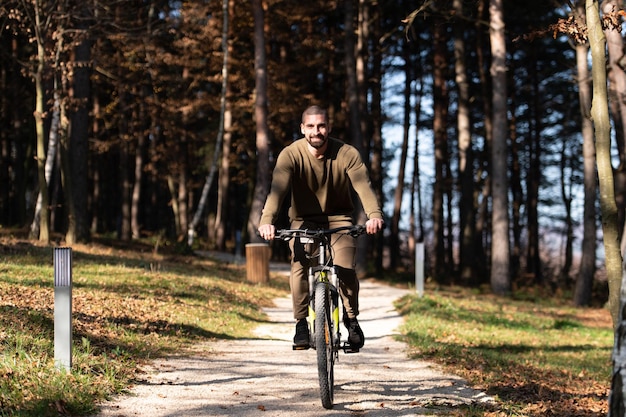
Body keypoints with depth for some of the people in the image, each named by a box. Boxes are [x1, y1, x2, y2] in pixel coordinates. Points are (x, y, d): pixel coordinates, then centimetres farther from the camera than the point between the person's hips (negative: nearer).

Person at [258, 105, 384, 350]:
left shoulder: (347, 154, -16)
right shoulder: (291, 154, -18)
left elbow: (363, 185, -30)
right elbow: (278, 188, -32)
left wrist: (374, 215, -50)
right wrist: (267, 220, -50)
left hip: (338, 217, 0)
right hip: (303, 219, 0)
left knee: (346, 269, -20)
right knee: (299, 265, -23)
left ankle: (351, 320, 4)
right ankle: (301, 323, -5)